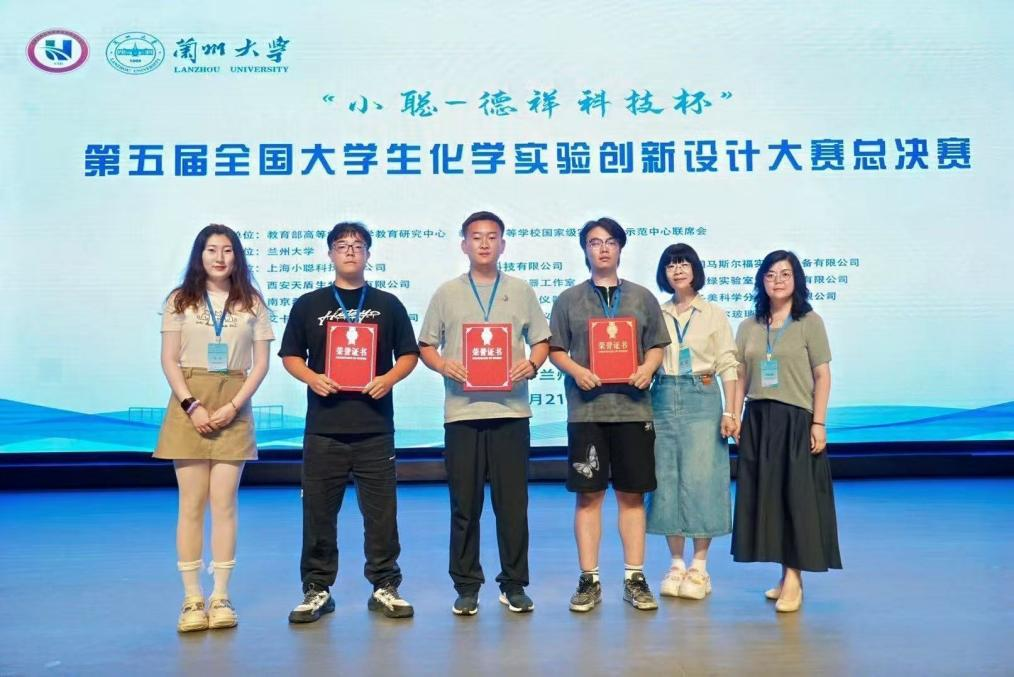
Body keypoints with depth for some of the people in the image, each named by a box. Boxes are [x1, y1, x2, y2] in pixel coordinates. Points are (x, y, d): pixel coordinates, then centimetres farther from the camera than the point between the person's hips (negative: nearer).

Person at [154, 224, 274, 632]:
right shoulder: (180, 300, 7)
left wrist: (234, 406, -9)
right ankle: (192, 599, 7)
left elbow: (261, 363, 3)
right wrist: (191, 405, -10)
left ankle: (220, 597, 7)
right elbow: (169, 360, 2)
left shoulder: (251, 303, 6)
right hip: (189, 405, 0)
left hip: (233, 407, 0)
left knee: (224, 503, -1)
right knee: (191, 503, 0)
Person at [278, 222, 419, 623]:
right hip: (323, 425, 0)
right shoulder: (308, 305, 10)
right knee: (318, 510, 4)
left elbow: (409, 354, 10)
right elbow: (290, 356, 10)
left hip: (375, 425, 0)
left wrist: (389, 378, -9)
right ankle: (317, 589, 17)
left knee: (381, 510, 3)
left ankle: (384, 586, 16)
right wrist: (312, 378, -9)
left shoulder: (388, 304, 10)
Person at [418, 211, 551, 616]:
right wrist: (442, 365, -9)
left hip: (510, 409, 0)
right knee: (464, 504, 4)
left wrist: (532, 364, -8)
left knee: (513, 503, 3)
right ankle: (466, 587, 16)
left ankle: (514, 585, 16)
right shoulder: (447, 293, 10)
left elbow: (541, 340, 12)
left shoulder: (521, 291, 11)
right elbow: (425, 346, 11)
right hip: (462, 411, 0)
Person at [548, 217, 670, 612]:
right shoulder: (569, 300, 9)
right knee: (589, 494, 2)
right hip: (586, 408, -1)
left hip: (632, 406, 1)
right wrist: (576, 370, -11)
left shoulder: (642, 297, 12)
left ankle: (635, 578, 14)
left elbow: (657, 345, 12)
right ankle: (589, 580, 10)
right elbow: (555, 349, 7)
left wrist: (648, 368, -8)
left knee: (632, 493, 5)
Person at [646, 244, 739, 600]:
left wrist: (730, 412, -7)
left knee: (700, 479, -3)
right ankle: (676, 564, 14)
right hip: (663, 399, 3)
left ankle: (699, 568, 7)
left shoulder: (714, 314, 5)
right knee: (666, 479, 4)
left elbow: (727, 366, 1)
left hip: (702, 400, -2)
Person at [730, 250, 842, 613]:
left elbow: (822, 376, -4)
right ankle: (786, 575, 18)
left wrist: (819, 424, -10)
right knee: (765, 496, 7)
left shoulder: (810, 322, 0)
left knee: (797, 495, -2)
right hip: (758, 420, 4)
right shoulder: (749, 327, 10)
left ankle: (794, 578, 4)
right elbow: (740, 376, 9)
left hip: (796, 419, -4)